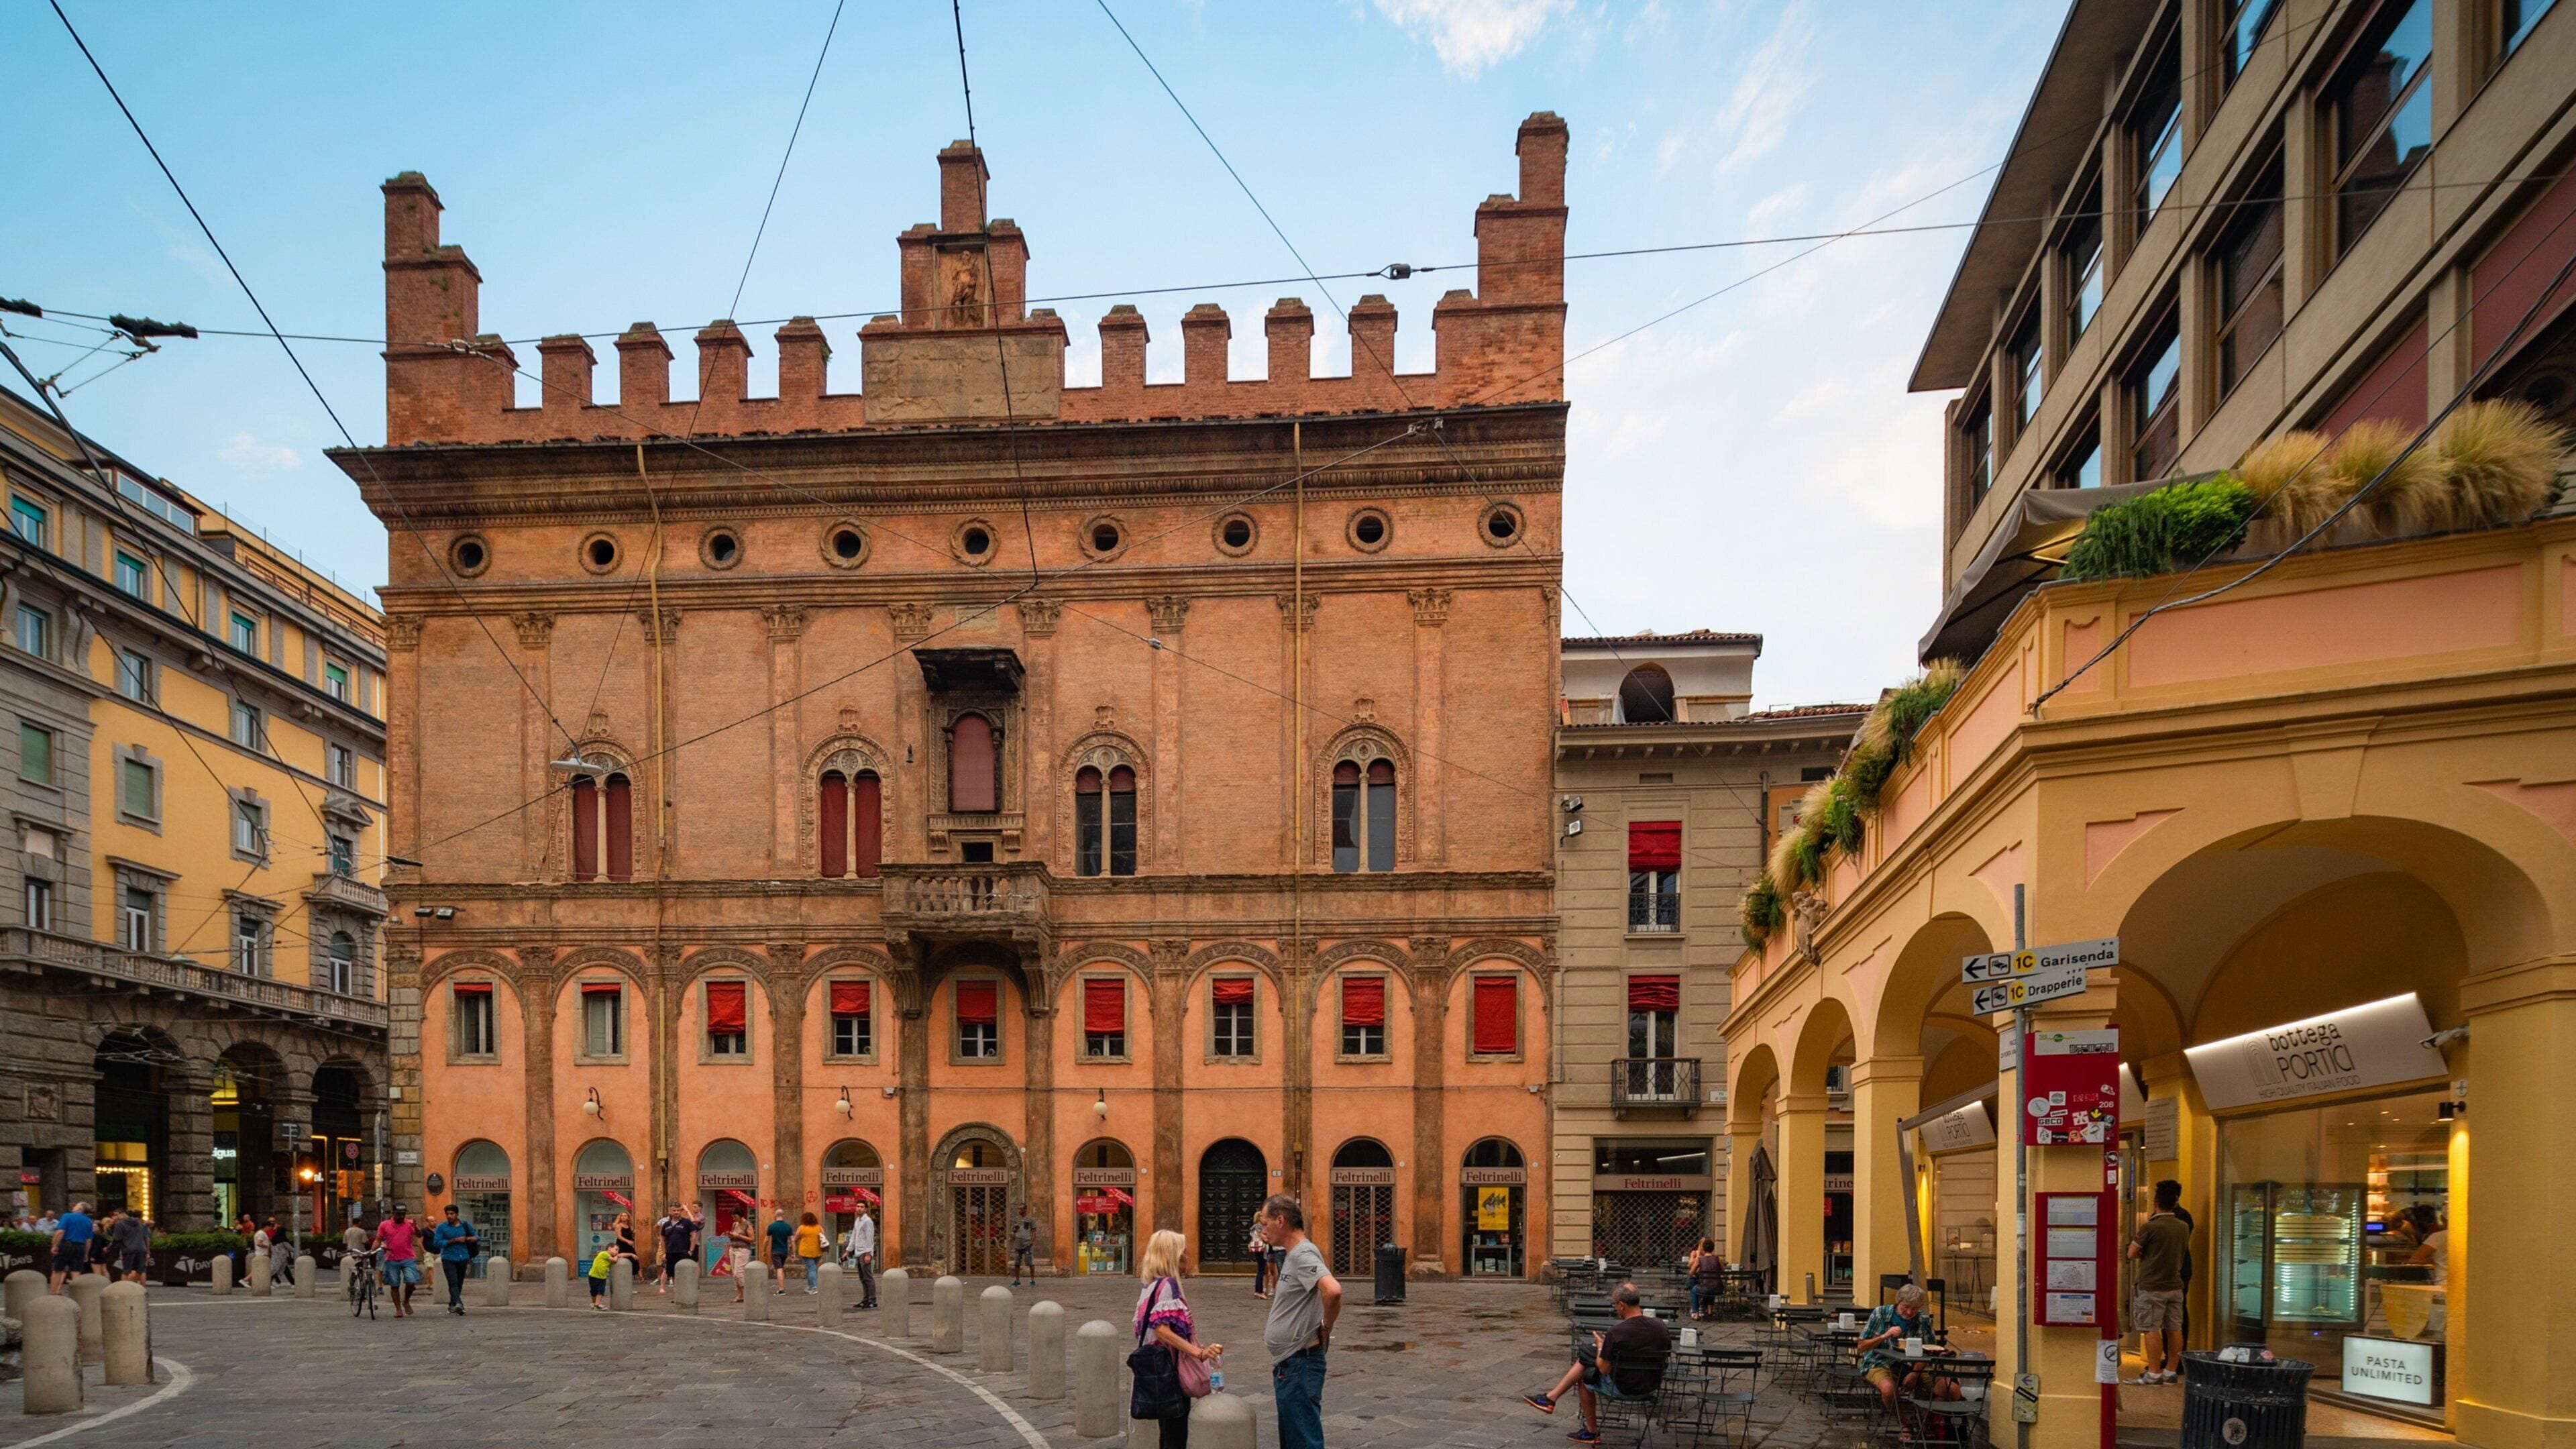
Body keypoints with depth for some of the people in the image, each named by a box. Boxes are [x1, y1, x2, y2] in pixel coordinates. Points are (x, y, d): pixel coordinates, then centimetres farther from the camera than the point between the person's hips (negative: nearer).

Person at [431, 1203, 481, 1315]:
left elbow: (476, 1238, 17)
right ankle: (458, 1304, -32)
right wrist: (454, 1241, -15)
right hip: (448, 1258, -3)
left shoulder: (465, 1225, 7)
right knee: (453, 1282, -18)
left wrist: (467, 1239, -6)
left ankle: (452, 1305, 26)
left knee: (459, 1283, 9)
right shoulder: (441, 1227, -1)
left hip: (463, 1258, 4)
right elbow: (437, 1243, -10)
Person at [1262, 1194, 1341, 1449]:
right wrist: (1274, 1277, 8)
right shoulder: (1290, 1255, 13)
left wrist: (1326, 1327, -21)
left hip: (1300, 1367, -11)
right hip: (1286, 1365, 11)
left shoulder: (1303, 1255, -19)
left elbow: (1332, 1290, -35)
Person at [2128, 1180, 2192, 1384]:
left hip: (2152, 1286, -6)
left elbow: (2132, 1252, -9)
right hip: (2175, 1285, 6)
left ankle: (2154, 1373, -5)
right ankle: (2171, 1371, 13)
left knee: (2151, 1329, -4)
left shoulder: (2150, 1227, -15)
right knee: (2174, 1329, 9)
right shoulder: (2184, 1227, 4)